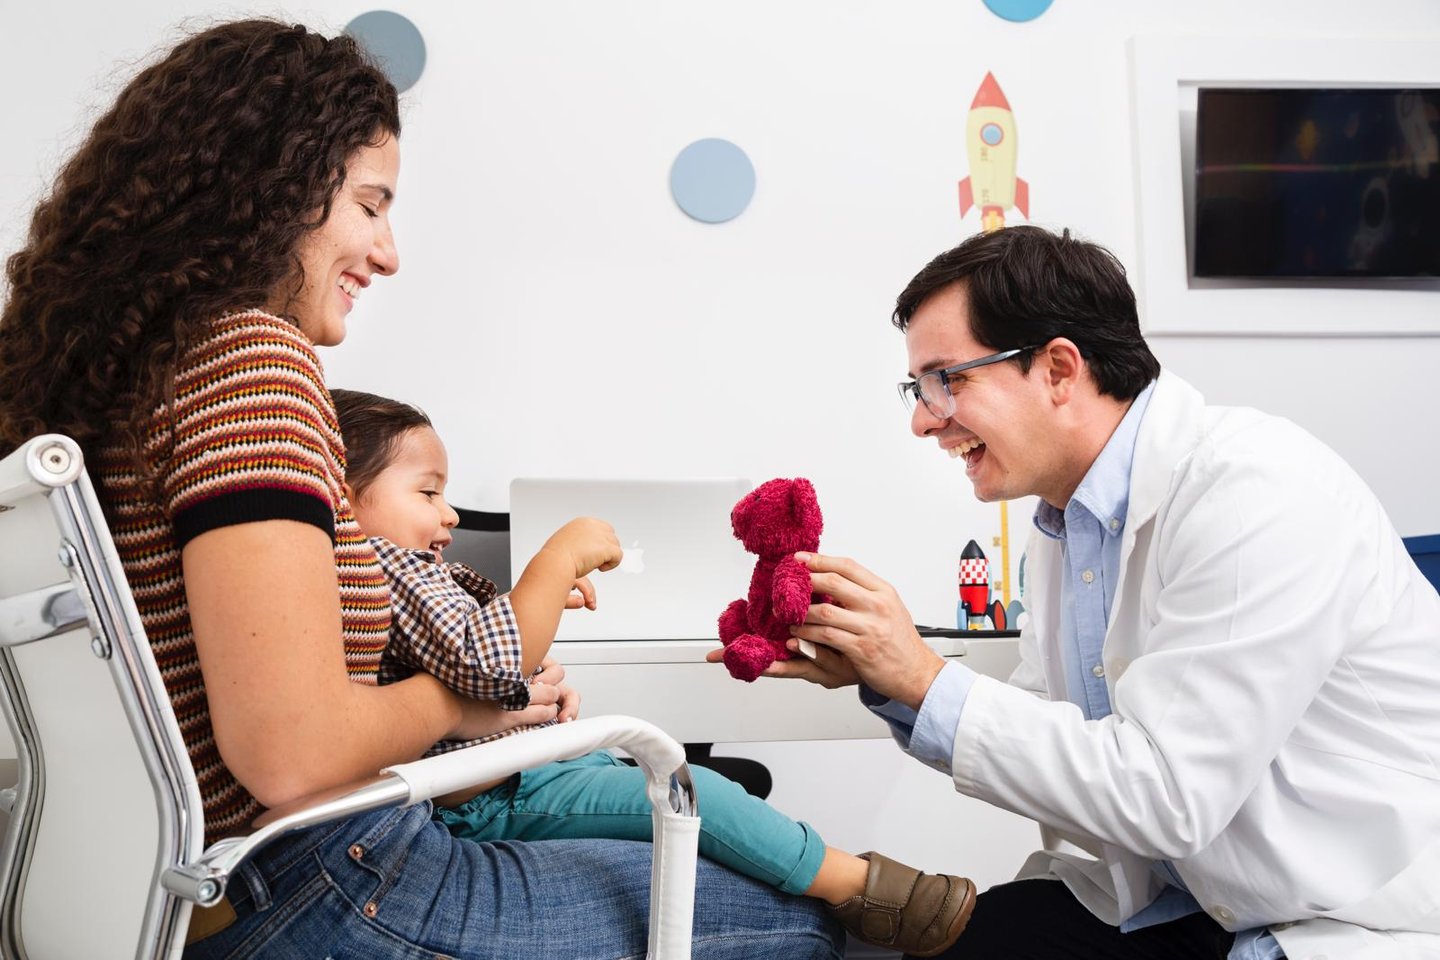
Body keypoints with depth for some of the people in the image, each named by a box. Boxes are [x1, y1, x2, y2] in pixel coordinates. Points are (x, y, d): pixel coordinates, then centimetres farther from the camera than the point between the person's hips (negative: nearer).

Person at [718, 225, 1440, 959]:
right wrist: (877, 677, -6)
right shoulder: (1063, 523, 4)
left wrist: (928, 681, -22)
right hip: (1185, 896, 7)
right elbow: (1050, 736, 8)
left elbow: (1164, 794, -26)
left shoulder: (1259, 494, -24)